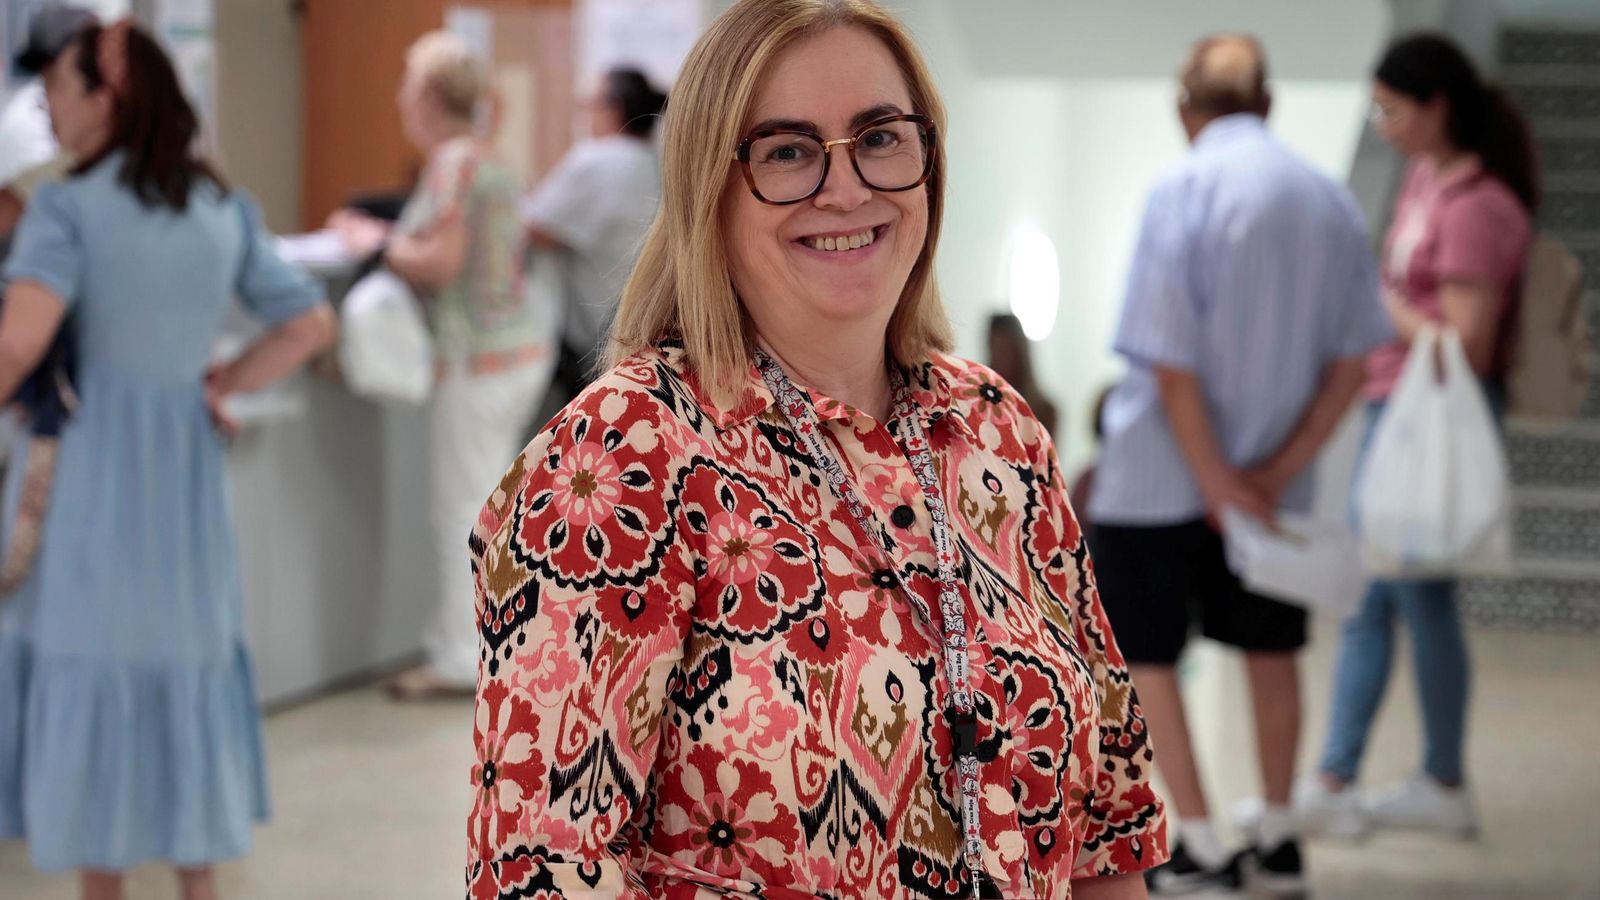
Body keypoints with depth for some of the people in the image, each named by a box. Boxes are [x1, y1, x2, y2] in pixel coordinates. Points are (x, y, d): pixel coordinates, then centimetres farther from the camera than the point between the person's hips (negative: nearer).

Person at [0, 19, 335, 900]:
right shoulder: (226, 209, 6)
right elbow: (311, 323, 8)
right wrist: (220, 386, 10)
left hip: (86, 467, -5)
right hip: (185, 465, 5)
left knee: (86, 683, 6)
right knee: (187, 676, 15)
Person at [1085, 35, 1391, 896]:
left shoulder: (1182, 192, -14)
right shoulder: (1329, 201, 2)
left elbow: (1170, 361, -19)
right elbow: (1350, 360, 0)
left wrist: (1217, 483, -13)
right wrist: (1281, 470, -3)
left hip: (1159, 473, -5)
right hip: (1273, 477, 5)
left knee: (1144, 654, 6)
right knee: (1270, 648, 19)